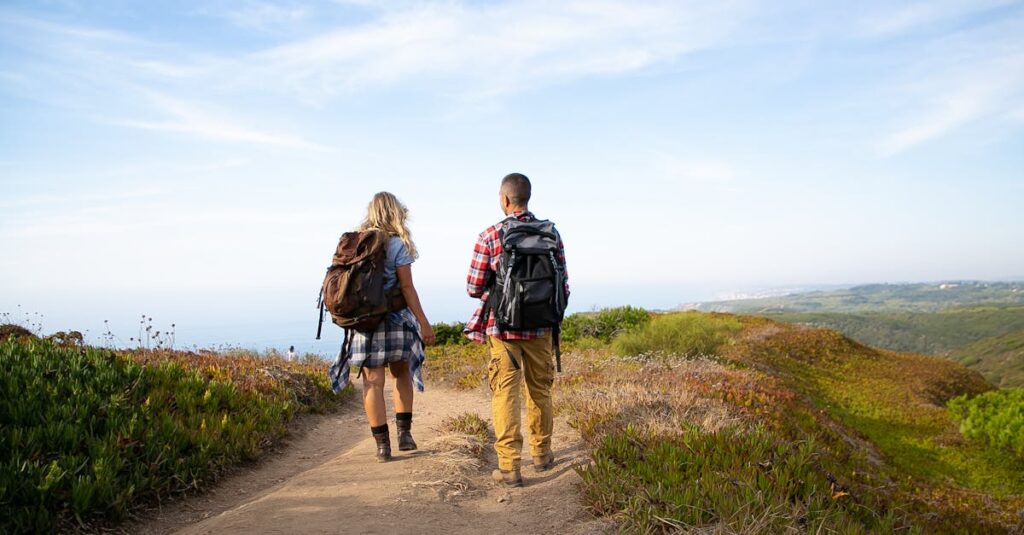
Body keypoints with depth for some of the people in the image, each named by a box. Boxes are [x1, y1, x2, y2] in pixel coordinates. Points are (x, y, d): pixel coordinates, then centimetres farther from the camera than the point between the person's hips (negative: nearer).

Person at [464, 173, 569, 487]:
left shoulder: (490, 236, -9)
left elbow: (474, 288, -8)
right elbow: (563, 286, 1)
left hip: (503, 327, -3)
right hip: (540, 327, 3)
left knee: (505, 394, 4)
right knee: (540, 390, 18)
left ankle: (509, 467, 3)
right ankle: (542, 454, 33)